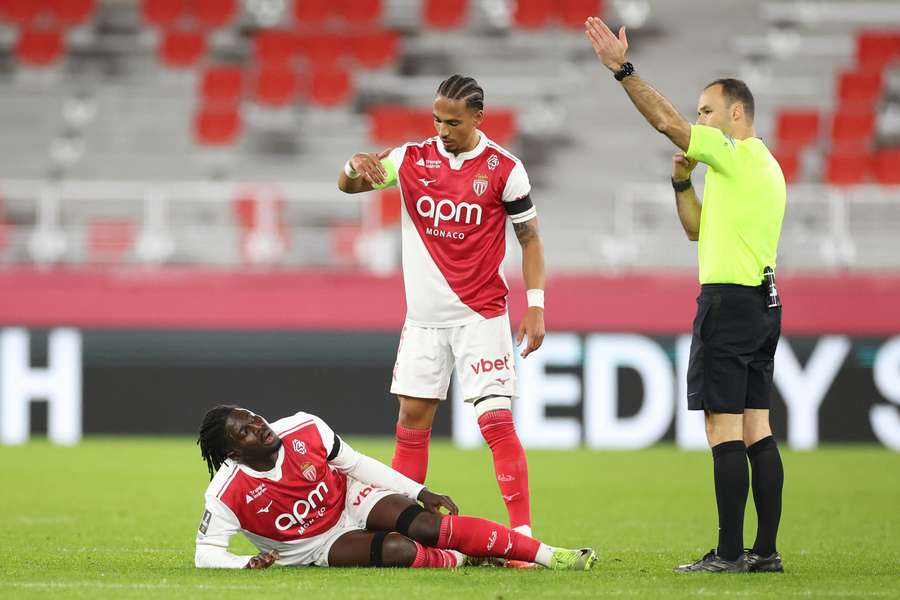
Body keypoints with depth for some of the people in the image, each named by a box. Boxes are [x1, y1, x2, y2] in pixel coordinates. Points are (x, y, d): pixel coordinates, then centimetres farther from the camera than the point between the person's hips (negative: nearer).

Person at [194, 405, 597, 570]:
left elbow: (354, 464, -1)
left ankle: (550, 556, -23)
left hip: (351, 501, 2)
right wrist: (247, 563, -38)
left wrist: (422, 492, -1)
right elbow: (205, 553, -16)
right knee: (398, 549, -33)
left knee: (431, 526, -23)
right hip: (318, 547, -2)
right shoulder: (227, 493, -23)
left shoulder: (303, 431, -14)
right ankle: (459, 561, -4)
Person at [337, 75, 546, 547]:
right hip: (424, 315, 4)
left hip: (480, 314, -4)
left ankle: (522, 534, -10)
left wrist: (535, 305, -8)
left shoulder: (503, 168, -5)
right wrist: (355, 166, -19)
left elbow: (530, 239, 0)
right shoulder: (413, 158, 3)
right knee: (412, 419, 5)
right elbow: (347, 186, 5)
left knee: (496, 420, -11)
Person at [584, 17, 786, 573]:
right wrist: (683, 182, 13)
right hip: (763, 302, 10)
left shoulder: (736, 154, -8)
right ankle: (766, 550, 5)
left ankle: (729, 552, -12)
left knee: (724, 427, -10)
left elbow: (666, 121, -14)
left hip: (730, 299, -10)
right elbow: (699, 229, 26)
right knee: (757, 429, 7)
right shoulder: (764, 167, 21)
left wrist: (623, 68, -12)